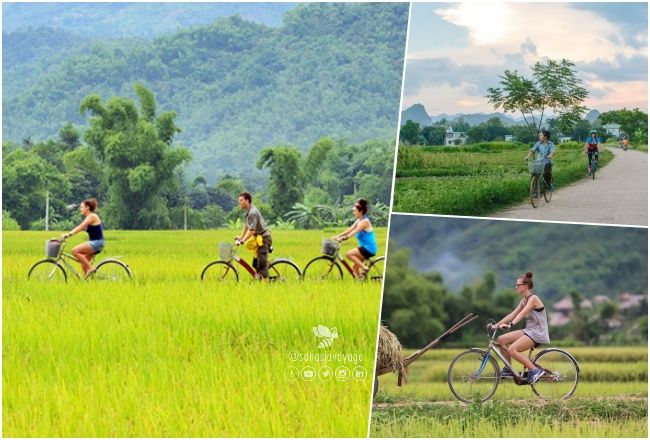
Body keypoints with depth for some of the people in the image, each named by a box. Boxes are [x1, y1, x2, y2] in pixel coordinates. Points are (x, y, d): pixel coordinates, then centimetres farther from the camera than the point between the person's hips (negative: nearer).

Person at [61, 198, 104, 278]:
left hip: (97, 242, -10)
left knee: (75, 251, -18)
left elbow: (80, 227, -21)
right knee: (84, 263, 8)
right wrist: (68, 234, 5)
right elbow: (80, 228, 14)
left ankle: (90, 268, -14)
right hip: (94, 243, 10)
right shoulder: (89, 218, 17)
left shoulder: (92, 216, -12)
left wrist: (69, 234, -27)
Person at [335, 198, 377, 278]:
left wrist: (345, 237, -40)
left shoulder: (364, 221, -15)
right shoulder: (358, 220, 13)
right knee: (355, 267, 8)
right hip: (365, 248, 10)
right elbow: (350, 229, 8)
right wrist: (338, 236, -2)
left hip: (368, 249, -10)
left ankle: (365, 268, -15)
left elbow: (354, 231, -28)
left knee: (348, 254, -20)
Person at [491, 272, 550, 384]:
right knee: (501, 340, -1)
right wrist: (496, 324, 2)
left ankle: (534, 370, -17)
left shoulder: (533, 298, -14)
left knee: (512, 350, -24)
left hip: (538, 333, -9)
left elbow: (522, 314, -28)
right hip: (529, 330, 9)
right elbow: (512, 314, 11)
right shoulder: (524, 301, 14)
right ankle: (508, 370, 6)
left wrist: (510, 324, -41)